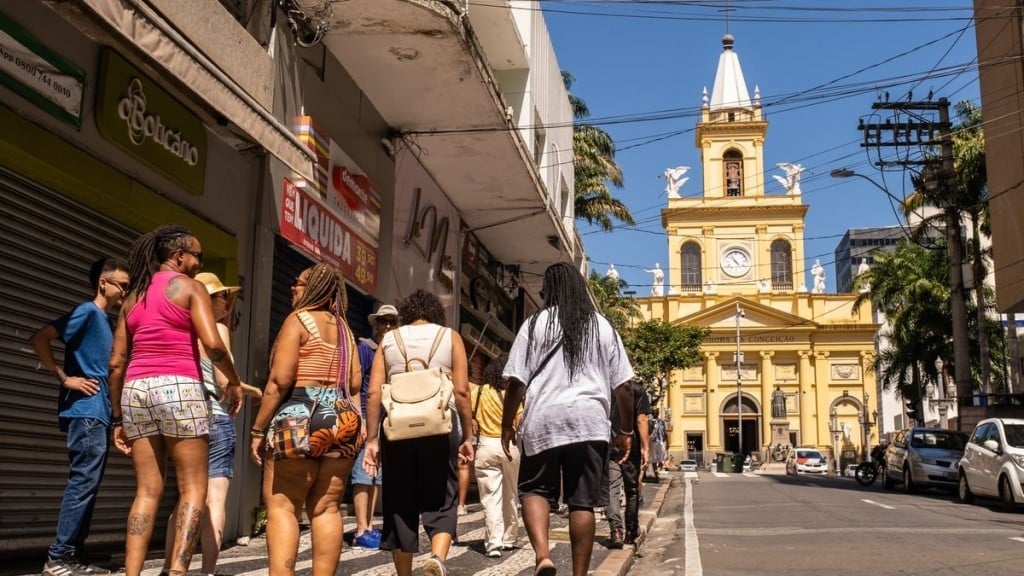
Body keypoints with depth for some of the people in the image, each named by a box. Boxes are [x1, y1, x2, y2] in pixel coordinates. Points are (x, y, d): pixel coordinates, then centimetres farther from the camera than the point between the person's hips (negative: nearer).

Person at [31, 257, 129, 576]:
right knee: (83, 482, -10)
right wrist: (65, 378, -15)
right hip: (85, 411, -9)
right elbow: (40, 338, -16)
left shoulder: (105, 321, 20)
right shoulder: (87, 312, -6)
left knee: (87, 484, 9)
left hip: (98, 413, 9)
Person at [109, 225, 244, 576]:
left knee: (147, 491, 9)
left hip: (136, 391, 6)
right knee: (193, 488, 0)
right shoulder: (189, 287, 2)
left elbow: (117, 363, 14)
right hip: (178, 389, -6)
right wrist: (234, 381, 3)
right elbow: (213, 344, -12)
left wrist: (118, 418, 17)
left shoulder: (133, 297, 18)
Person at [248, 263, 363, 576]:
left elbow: (280, 381, -12)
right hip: (342, 421, 7)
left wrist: (258, 429, -8)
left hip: (300, 419, -7)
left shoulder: (298, 319, -3)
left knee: (281, 507, -6)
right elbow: (355, 384, 12)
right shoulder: (344, 328, 17)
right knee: (326, 508, 7)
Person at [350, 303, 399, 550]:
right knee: (363, 475, -6)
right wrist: (360, 420, -16)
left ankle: (369, 527, 17)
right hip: (367, 419, -7)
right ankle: (361, 531, -3)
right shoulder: (365, 348, -3)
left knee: (376, 476, 11)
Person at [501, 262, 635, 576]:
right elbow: (622, 386, 10)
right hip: (590, 421, 2)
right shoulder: (602, 326, 12)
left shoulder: (535, 324, 5)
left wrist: (507, 425, 10)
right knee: (582, 502, 6)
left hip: (543, 420, -1)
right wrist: (625, 431, 19)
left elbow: (517, 382, 0)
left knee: (535, 490, 13)